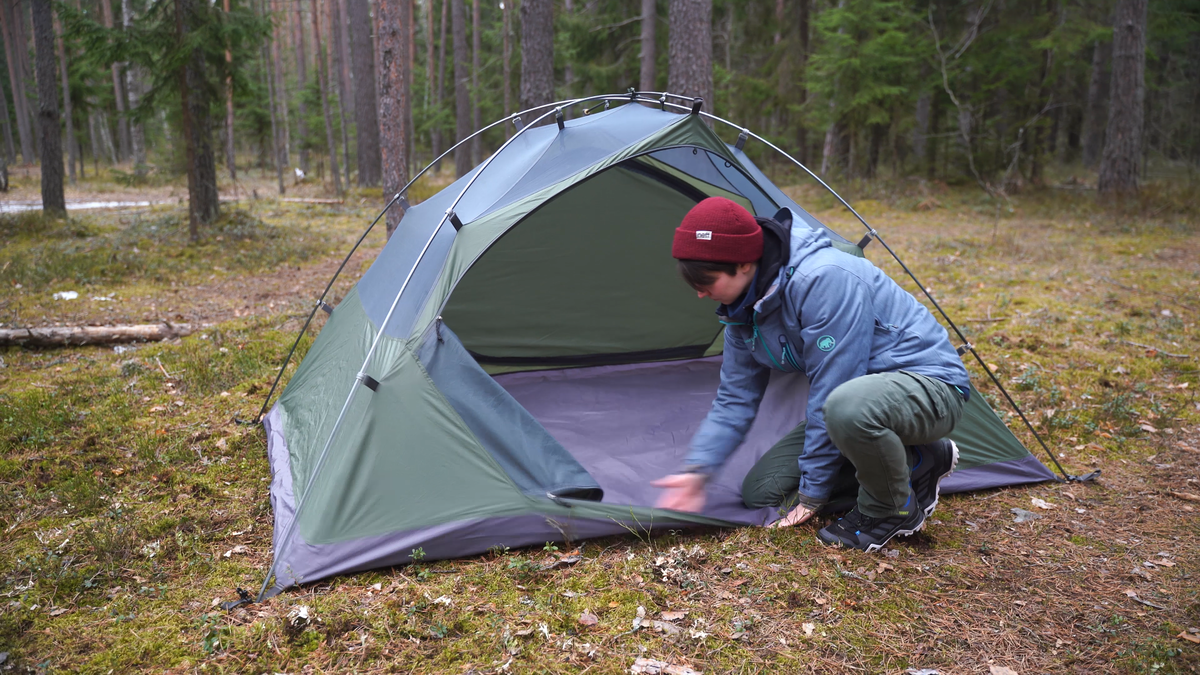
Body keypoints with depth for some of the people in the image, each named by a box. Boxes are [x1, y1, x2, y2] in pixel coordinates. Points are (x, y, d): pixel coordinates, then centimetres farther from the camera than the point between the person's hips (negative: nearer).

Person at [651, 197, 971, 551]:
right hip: (862, 392, 9)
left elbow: (829, 390, -28)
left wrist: (812, 493, -19)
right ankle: (915, 463, 9)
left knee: (847, 407, -43)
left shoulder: (823, 279, -30)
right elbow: (735, 399, 6)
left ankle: (895, 508, -10)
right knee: (761, 490, 3)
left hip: (929, 385, -9)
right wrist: (696, 469, -9)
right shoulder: (745, 310, -2)